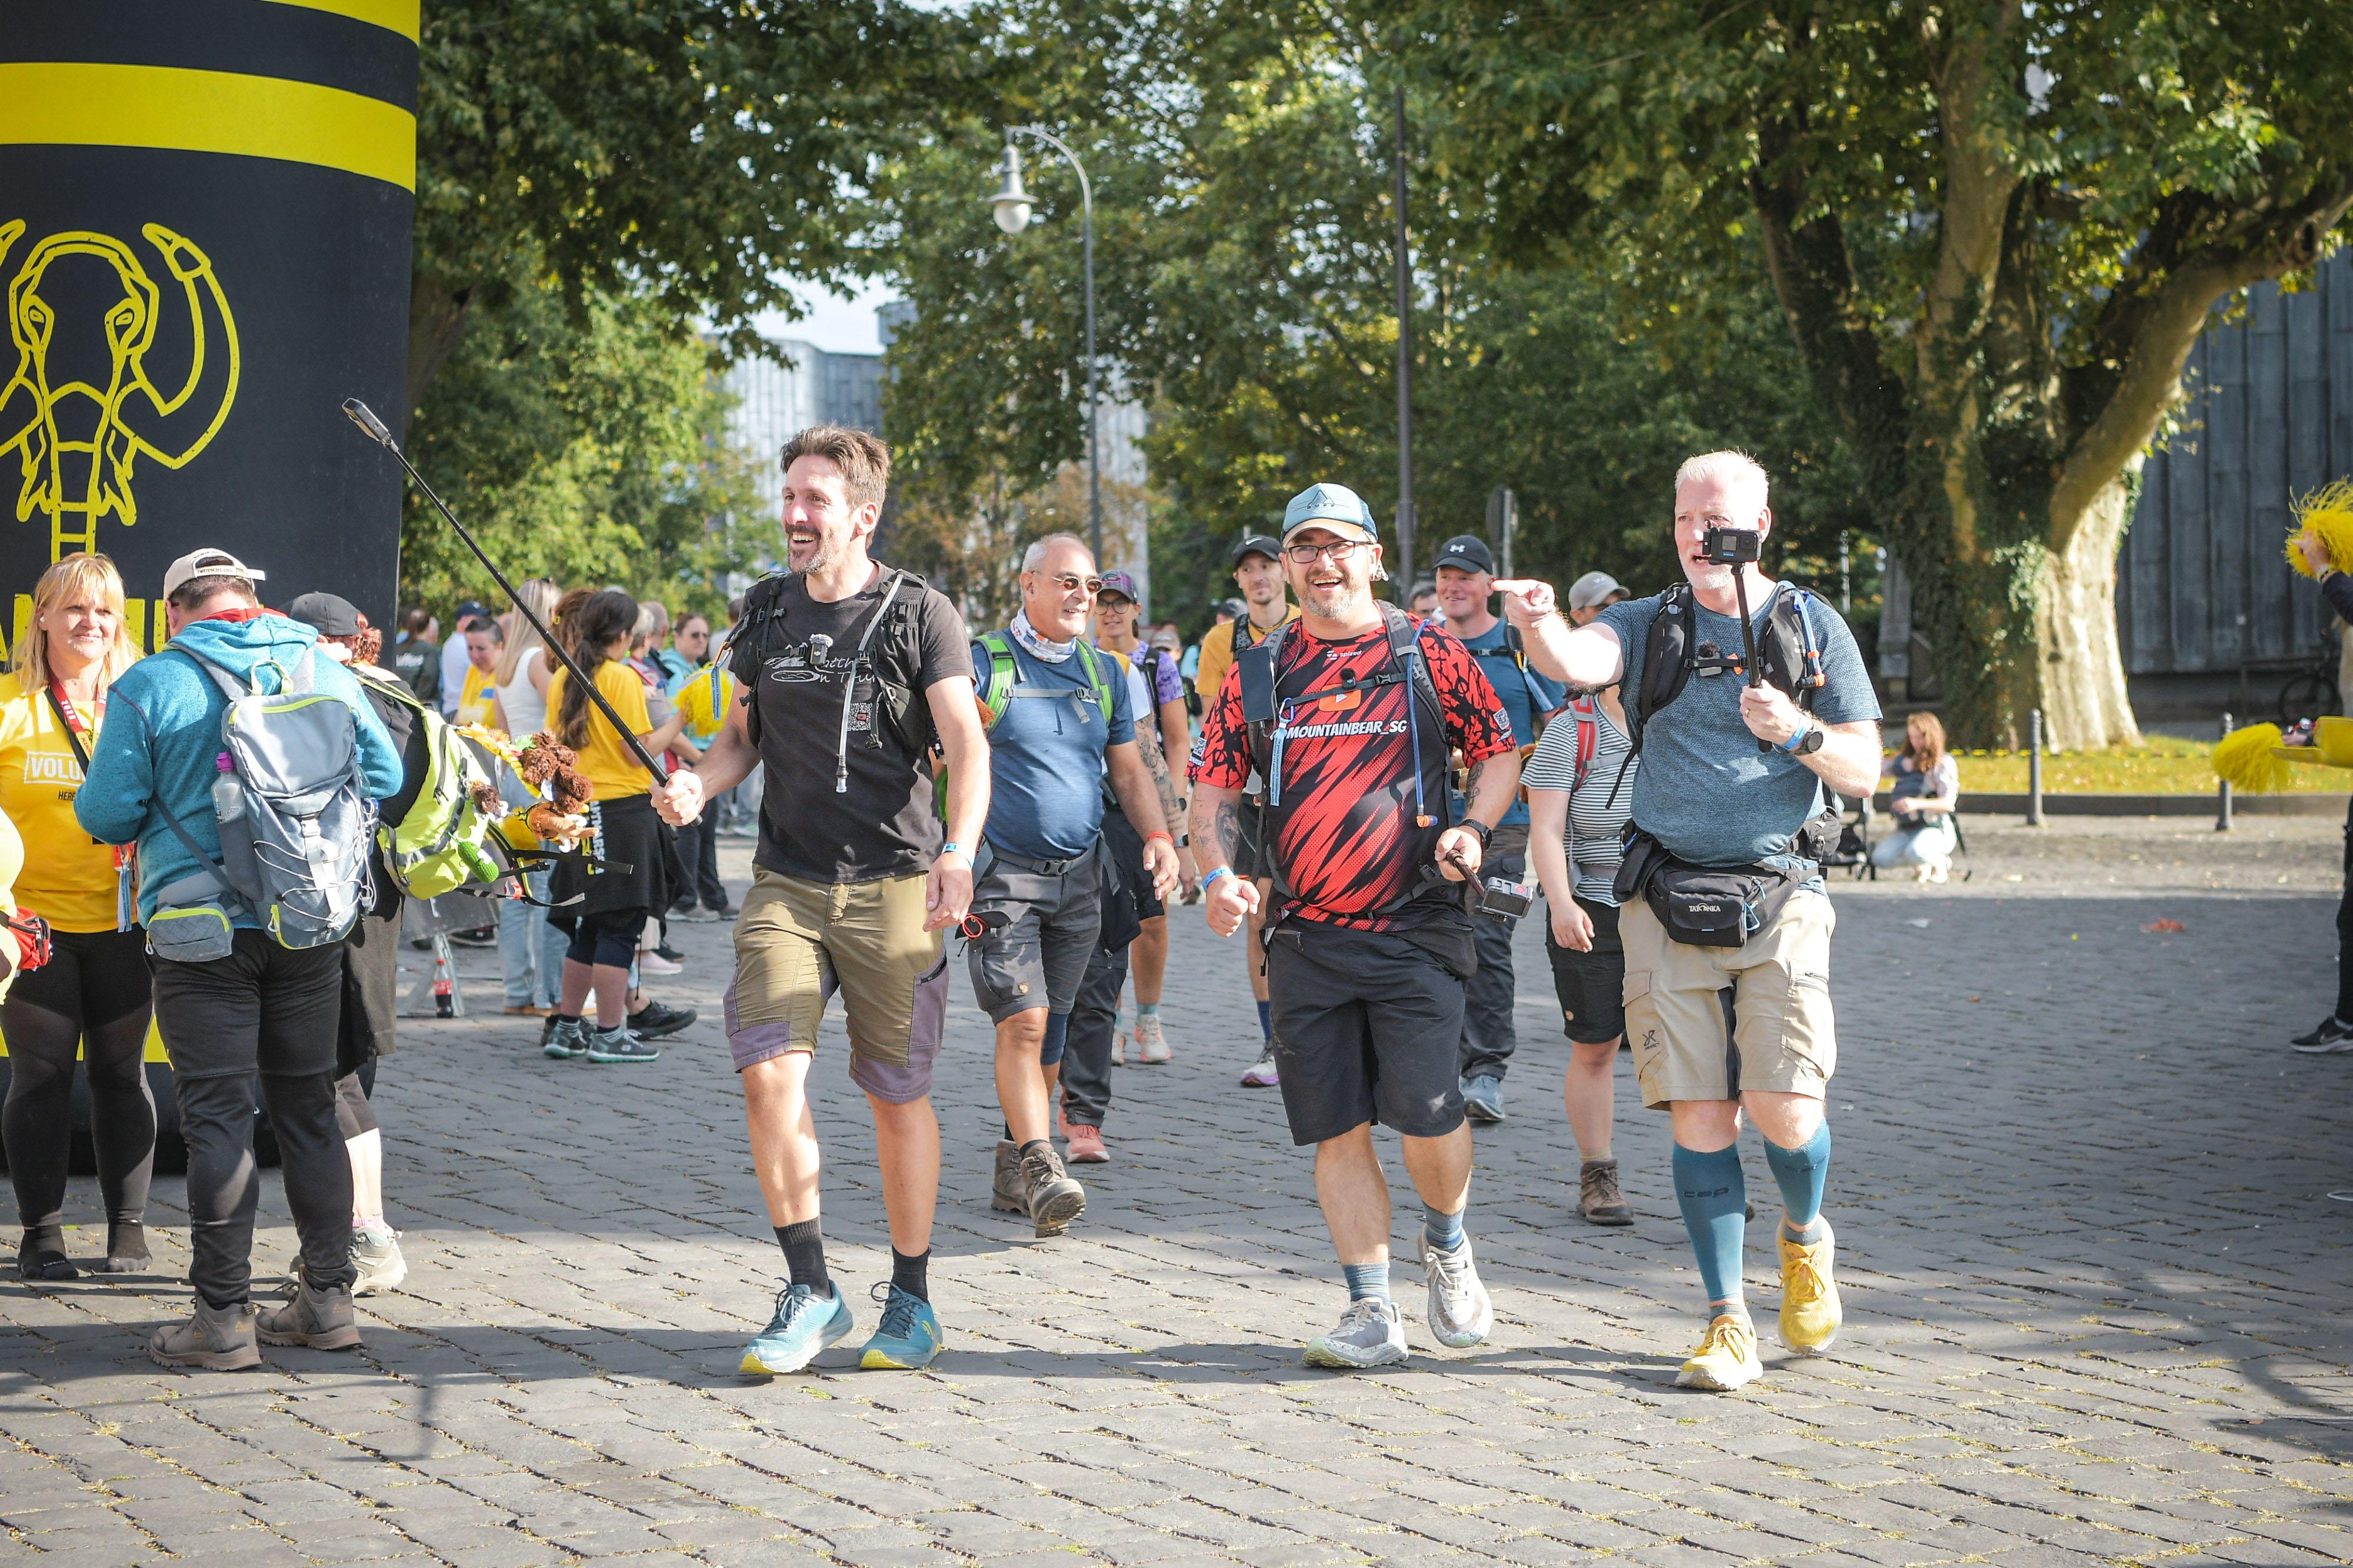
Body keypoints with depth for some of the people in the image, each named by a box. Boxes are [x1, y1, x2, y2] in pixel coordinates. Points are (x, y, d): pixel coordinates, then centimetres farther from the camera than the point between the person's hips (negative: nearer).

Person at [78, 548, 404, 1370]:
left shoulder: (149, 686, -7)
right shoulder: (325, 672, 5)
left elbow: (106, 815, -7)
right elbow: (384, 777, 10)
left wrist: (168, 804, 16)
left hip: (206, 935, -4)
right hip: (311, 930, 4)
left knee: (217, 1118, 0)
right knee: (309, 1109, 13)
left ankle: (223, 1317, 1)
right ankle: (329, 1298, 17)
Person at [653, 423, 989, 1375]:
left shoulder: (920, 615, -3)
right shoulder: (767, 611, 11)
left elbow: (967, 745, -10)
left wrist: (958, 852, -27)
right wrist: (699, 784, -1)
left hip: (893, 887, -3)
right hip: (787, 884, 3)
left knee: (898, 1097, 4)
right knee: (770, 1072, -12)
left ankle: (911, 1297, 20)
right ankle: (810, 1292, -1)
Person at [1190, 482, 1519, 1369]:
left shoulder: (1426, 655, 4)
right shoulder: (1259, 675, 10)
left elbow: (1499, 753, 10)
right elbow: (1214, 790, 13)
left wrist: (1473, 830, -8)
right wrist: (1218, 873, -5)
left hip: (1414, 929, -3)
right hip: (1306, 938, 3)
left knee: (1426, 1111, -12)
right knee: (1337, 1130, 2)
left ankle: (1446, 1245, 20)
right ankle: (1373, 1314, 11)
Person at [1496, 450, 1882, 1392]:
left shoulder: (1813, 627, 8)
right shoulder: (1651, 625, 7)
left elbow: (1863, 771, 6)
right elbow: (1577, 661, -16)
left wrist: (1798, 735, -14)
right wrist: (1539, 625, -39)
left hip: (1779, 897, -1)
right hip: (1668, 905, 1)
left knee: (1782, 1109, -9)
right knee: (1699, 1117, -2)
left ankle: (1806, 1238, 24)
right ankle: (1728, 1322, 9)